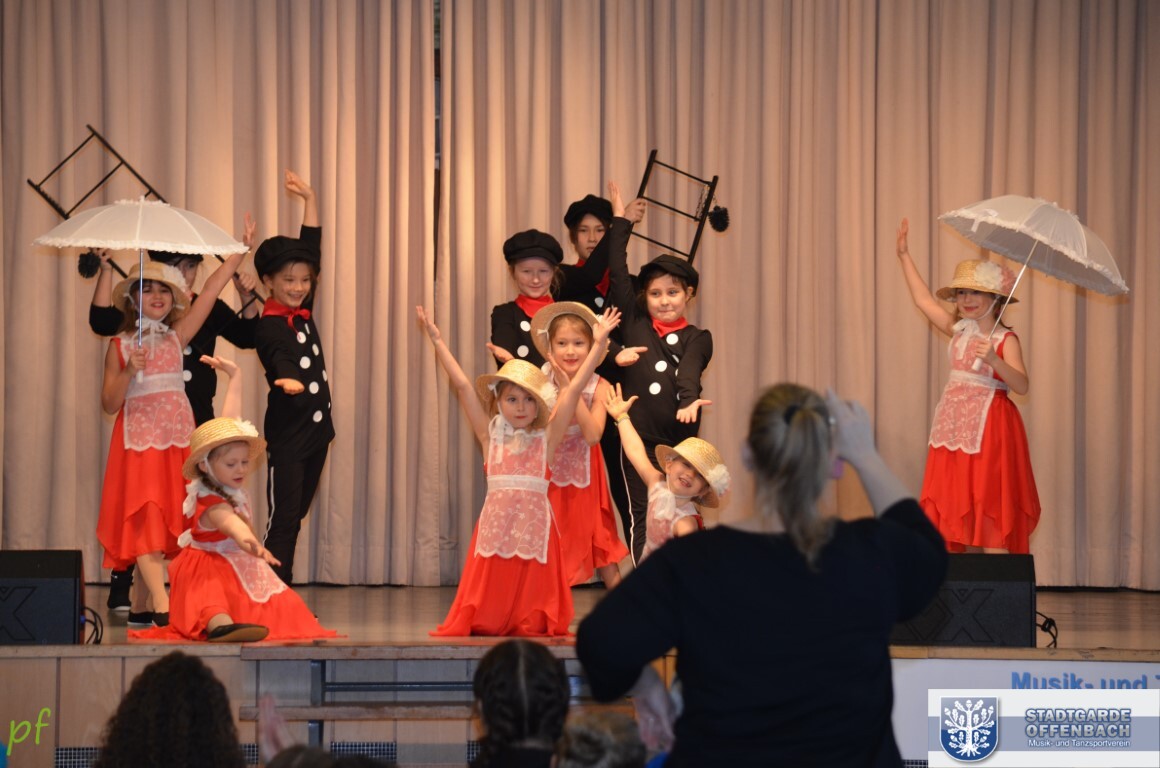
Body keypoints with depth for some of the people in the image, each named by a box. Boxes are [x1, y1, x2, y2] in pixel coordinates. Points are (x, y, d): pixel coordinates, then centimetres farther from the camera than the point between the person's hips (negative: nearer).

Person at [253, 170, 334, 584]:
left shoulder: (303, 310, 8)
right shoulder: (269, 326, -13)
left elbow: (313, 248, 14)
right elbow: (280, 359, -31)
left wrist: (310, 198, 15)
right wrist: (288, 380, -52)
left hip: (316, 429, 8)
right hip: (287, 434, -8)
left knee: (295, 516, 10)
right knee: (282, 518, -8)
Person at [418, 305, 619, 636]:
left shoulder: (545, 438, 5)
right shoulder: (492, 435, 7)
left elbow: (574, 389, 3)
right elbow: (462, 386, 7)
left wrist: (598, 344, 0)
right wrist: (437, 341, 7)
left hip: (534, 521, 0)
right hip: (497, 519, 0)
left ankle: (530, 625, 15)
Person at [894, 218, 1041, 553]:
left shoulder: (1005, 339, -8)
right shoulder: (959, 330, 10)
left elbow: (1022, 385, -19)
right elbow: (923, 299, 20)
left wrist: (994, 361, -34)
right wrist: (904, 255, 22)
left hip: (989, 428, -6)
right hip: (955, 424, 6)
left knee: (990, 510, -8)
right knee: (959, 508, 4)